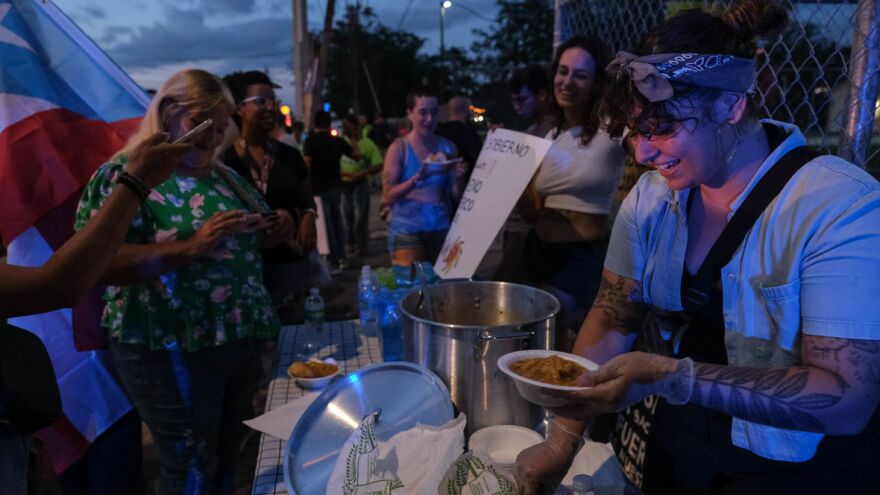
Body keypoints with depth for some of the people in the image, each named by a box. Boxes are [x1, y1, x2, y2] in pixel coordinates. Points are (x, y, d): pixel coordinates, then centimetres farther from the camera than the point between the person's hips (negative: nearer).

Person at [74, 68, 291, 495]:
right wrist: (190, 247, -30)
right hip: (172, 351, -7)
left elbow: (247, 241, 20)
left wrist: (276, 229, -2)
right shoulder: (123, 174, -11)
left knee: (227, 457, 21)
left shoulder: (224, 175, 10)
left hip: (243, 340, 7)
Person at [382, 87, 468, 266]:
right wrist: (417, 178, -23)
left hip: (441, 228, 4)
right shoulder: (399, 148, -5)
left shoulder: (447, 146, 6)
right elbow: (388, 196, -10)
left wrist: (459, 177, -12)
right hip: (407, 230, -3)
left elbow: (457, 196, 9)